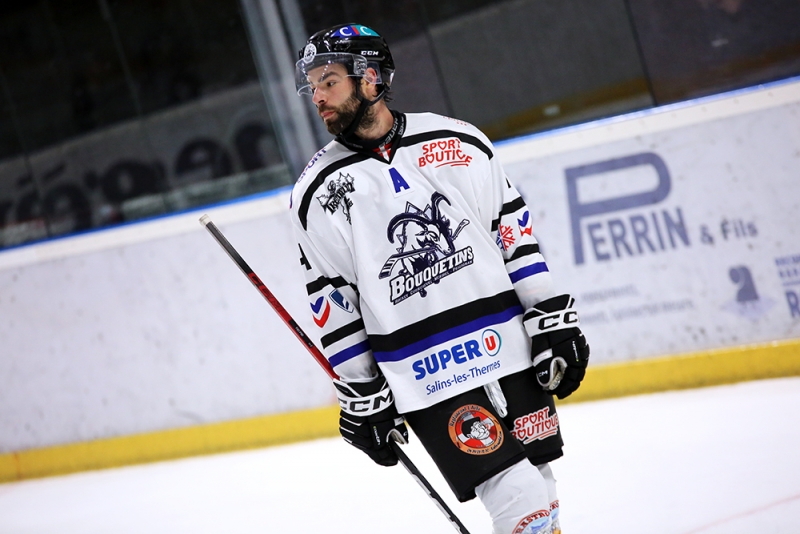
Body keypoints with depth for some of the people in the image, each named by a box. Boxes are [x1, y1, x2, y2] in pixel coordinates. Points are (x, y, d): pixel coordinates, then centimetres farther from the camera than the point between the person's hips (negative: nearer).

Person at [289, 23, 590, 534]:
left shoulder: (457, 141, 4)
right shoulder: (319, 193, 0)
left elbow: (515, 231, 6)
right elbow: (333, 306, 3)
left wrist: (555, 321, 1)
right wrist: (361, 398, 2)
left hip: (508, 344, 3)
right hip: (422, 373, -2)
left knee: (538, 480, 10)